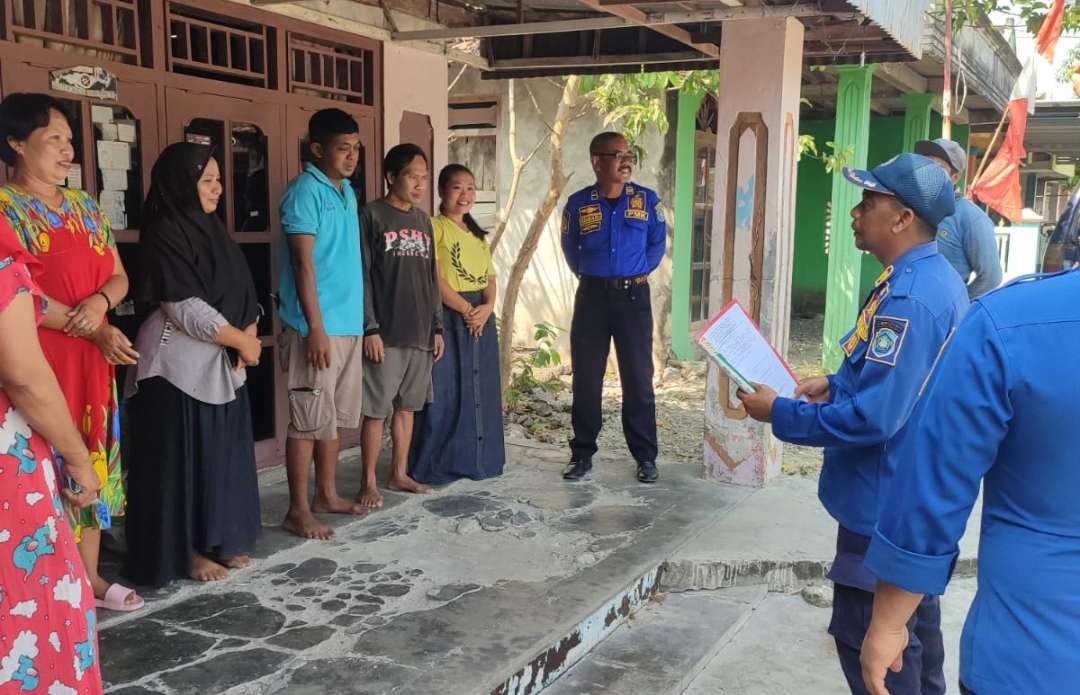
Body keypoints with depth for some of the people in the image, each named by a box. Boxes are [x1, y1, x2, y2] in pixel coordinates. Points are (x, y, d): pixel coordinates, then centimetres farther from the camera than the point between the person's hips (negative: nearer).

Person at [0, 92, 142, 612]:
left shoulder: (84, 206, 13)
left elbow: (118, 276, 12)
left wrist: (99, 303, -12)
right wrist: (95, 331, -15)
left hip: (92, 361, 7)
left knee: (93, 460, 11)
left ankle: (90, 574, 23)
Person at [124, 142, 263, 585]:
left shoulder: (211, 230, 13)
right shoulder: (164, 233, -13)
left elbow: (243, 294, 12)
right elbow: (187, 309, -19)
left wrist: (247, 338, -5)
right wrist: (243, 341, -11)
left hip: (221, 361, 8)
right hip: (180, 363, -8)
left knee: (222, 453, 12)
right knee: (183, 457, 0)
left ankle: (220, 541, 23)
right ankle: (185, 551, 11)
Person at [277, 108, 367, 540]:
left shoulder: (347, 191, 15)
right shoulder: (305, 191, -10)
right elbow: (304, 262, -15)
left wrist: (358, 320, 17)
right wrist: (315, 327, -20)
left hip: (350, 324, 8)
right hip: (318, 327, -8)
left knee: (337, 416, 14)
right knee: (309, 419, -4)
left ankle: (327, 495, 25)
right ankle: (298, 510, 4)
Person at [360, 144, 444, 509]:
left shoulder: (423, 220, 13)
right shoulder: (371, 215, -6)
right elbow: (362, 276, -10)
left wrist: (437, 327, 13)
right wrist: (370, 328, -16)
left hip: (420, 333, 6)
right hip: (386, 334, -6)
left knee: (406, 407, 13)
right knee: (376, 410, -1)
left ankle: (399, 474, 24)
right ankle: (369, 482, 9)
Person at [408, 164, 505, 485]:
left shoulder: (477, 233, 18)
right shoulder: (434, 227, -4)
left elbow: (490, 276, 13)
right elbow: (433, 278, -13)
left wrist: (487, 306, -6)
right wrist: (465, 308, -15)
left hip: (481, 316, 7)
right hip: (447, 315, -7)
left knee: (481, 390, 9)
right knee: (445, 390, -6)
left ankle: (478, 459, 20)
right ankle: (437, 466, 3)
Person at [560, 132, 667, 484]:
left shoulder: (648, 200, -1)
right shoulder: (578, 204, -1)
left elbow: (658, 244, 10)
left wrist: (636, 271, 5)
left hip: (634, 296, 0)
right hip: (591, 296, 1)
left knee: (638, 378, 3)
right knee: (586, 378, 5)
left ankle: (645, 457, 12)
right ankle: (582, 454, 17)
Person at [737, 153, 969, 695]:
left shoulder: (908, 298, -27)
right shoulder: (935, 278, 7)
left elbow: (872, 417, -31)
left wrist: (781, 414, -21)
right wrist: (837, 382, 8)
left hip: (888, 503, -11)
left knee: (869, 639, 1)